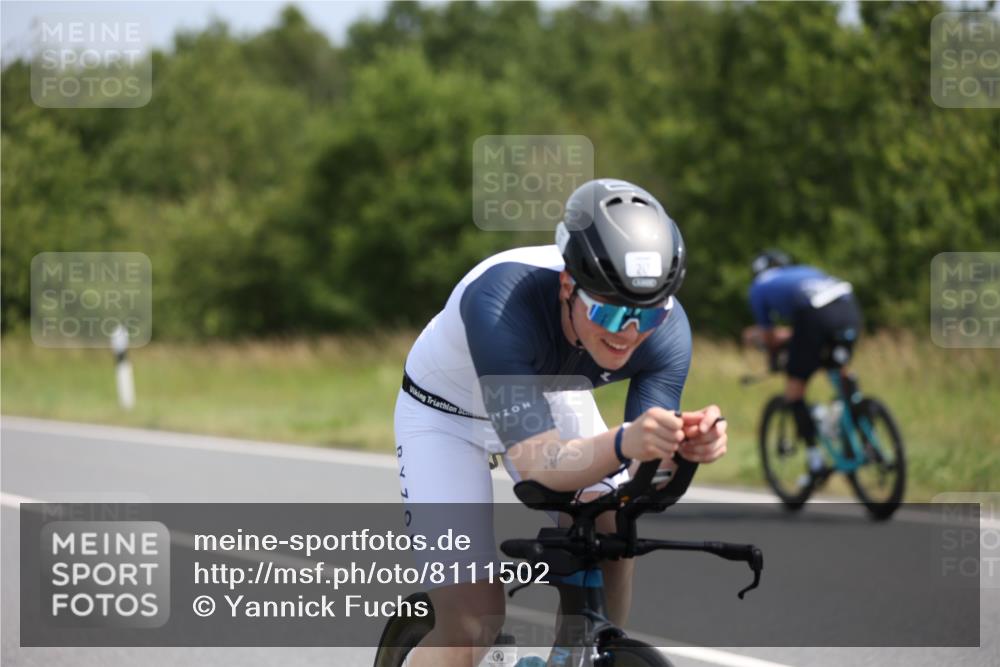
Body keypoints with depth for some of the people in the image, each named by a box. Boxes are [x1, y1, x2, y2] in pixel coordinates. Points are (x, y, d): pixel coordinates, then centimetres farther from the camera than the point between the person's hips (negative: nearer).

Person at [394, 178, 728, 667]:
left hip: (549, 396, 4)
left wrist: (683, 447, -50)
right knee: (471, 623, -16)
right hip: (448, 410, -4)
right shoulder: (502, 302, -41)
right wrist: (624, 444, -64)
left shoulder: (666, 328, -28)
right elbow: (536, 462, -45)